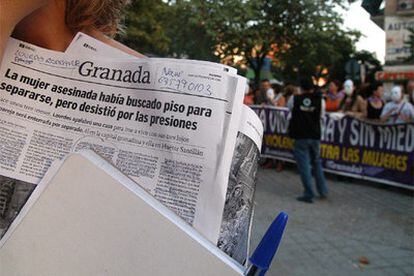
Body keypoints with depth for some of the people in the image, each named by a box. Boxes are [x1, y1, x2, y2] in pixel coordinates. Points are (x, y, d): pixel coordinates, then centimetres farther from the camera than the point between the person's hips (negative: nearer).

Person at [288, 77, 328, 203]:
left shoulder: (295, 99, -7)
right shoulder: (320, 100, -2)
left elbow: (289, 107, 12)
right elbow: (321, 116, 8)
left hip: (300, 137, -3)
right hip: (315, 136, 3)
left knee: (304, 165, 1)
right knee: (316, 162, 19)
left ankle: (309, 194, 2)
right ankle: (323, 191, 23)